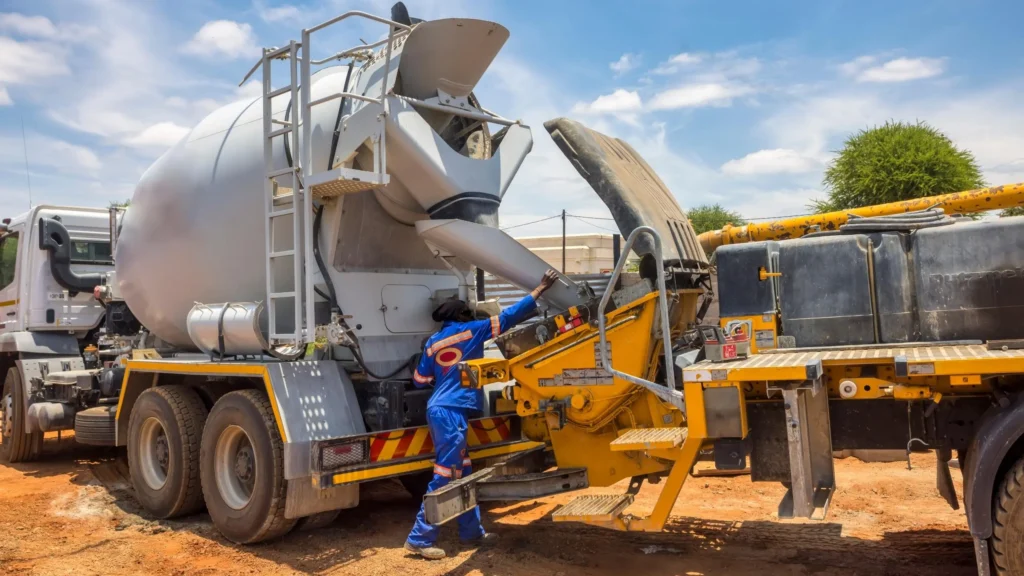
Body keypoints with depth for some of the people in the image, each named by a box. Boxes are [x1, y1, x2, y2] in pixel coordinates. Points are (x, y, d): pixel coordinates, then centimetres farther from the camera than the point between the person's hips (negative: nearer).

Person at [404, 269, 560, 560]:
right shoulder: (471, 331, -2)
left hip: (441, 409, 8)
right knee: (445, 475, -5)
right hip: (451, 411, -8)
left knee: (462, 473, 15)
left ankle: (472, 532, 23)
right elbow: (509, 316, -2)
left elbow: (420, 380, 15)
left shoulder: (433, 342, 14)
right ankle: (420, 538, -3)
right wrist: (541, 288, 3)